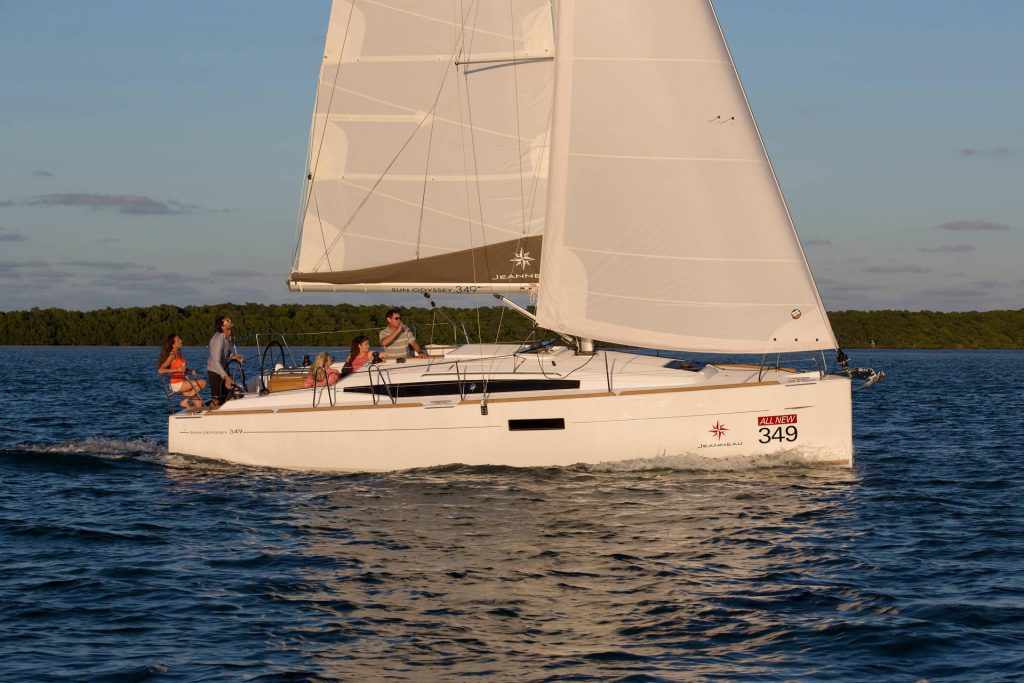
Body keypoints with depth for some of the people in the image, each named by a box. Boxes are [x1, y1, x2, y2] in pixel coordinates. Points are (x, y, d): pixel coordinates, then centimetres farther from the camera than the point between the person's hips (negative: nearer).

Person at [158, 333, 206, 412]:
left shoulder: (179, 354, 12)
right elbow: (160, 370, -21)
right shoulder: (172, 356, -14)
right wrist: (177, 370, -22)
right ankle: (186, 401, -8)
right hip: (176, 384, -9)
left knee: (199, 403, 2)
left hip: (182, 383, 9)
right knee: (202, 383, -15)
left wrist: (190, 371, 6)